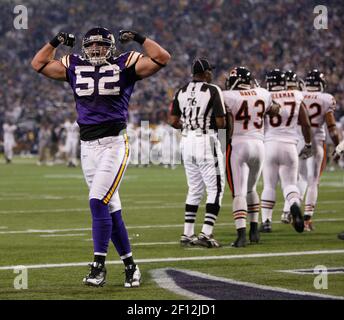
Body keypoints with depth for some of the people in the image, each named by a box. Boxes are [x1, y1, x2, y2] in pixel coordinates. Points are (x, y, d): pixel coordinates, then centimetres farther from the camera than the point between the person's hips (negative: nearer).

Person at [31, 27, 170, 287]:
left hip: (114, 143, -5)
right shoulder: (74, 66, 12)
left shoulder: (125, 65, 1)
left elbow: (162, 58, -5)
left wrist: (139, 39, -8)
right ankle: (129, 264, 17)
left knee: (98, 201, -17)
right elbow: (39, 64, 20)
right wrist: (56, 42, 10)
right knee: (111, 208, 8)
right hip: (88, 146, 5)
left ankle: (99, 266, -12)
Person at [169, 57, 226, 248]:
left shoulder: (181, 92, 8)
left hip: (187, 142, 6)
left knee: (194, 189, 16)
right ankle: (206, 234, -8)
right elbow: (221, 123, -12)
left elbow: (173, 121, 7)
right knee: (215, 189, 1)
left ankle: (187, 234, 15)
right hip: (206, 141, -6)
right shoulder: (212, 91, -8)